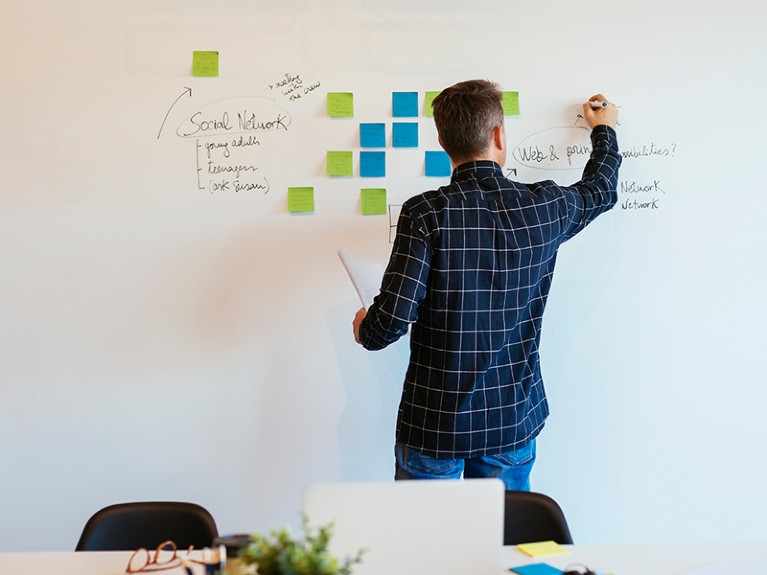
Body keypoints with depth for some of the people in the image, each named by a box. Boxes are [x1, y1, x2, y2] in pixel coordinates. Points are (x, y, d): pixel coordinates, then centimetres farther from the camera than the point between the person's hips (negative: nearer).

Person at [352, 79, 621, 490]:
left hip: (434, 425, -3)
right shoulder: (544, 208, -5)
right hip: (513, 424, 4)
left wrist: (363, 329, 5)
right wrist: (604, 130, 38)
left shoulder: (426, 214, -17)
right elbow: (600, 190, 19)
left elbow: (392, 321, -20)